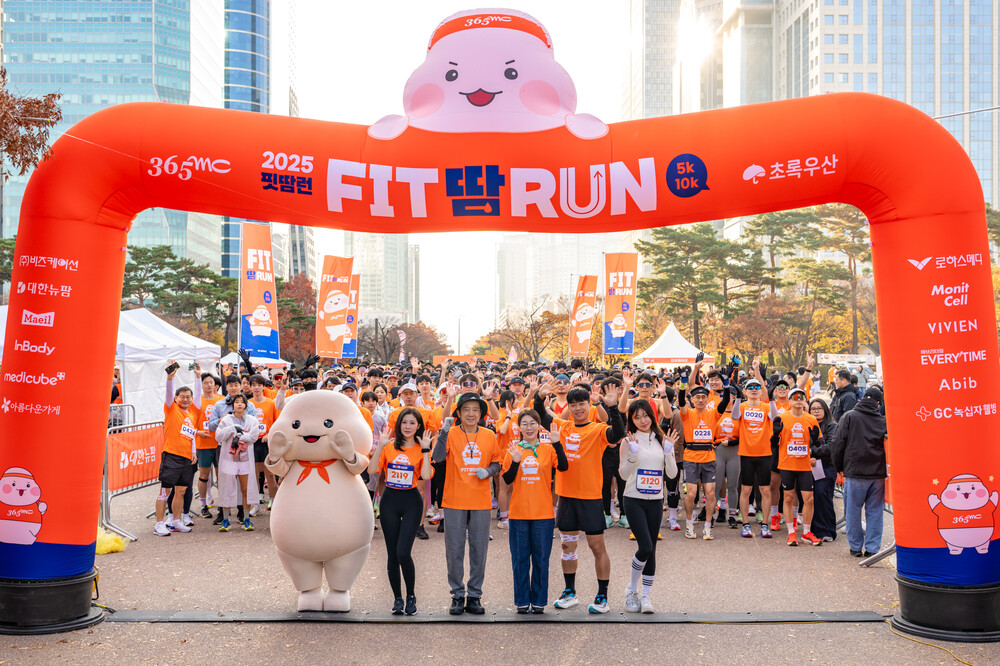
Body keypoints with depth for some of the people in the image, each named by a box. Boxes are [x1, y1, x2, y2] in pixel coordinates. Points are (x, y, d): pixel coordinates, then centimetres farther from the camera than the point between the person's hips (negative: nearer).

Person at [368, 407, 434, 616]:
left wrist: (425, 449, -15)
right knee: (392, 553, 6)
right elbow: (372, 470, -7)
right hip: (389, 501, 2)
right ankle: (397, 599, 19)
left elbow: (426, 476, -16)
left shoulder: (421, 449, 0)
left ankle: (411, 596, 7)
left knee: (403, 552, -12)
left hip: (411, 502, -2)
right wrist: (380, 446, -12)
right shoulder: (389, 447, 5)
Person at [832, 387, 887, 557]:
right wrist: (883, 469, 16)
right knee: (874, 511, 9)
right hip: (878, 473, 2)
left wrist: (839, 467, 9)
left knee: (853, 511, 7)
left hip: (855, 472, -2)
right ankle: (872, 548, 11)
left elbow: (839, 444, -1)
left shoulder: (849, 417, -1)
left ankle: (856, 547, 12)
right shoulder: (883, 420, 5)